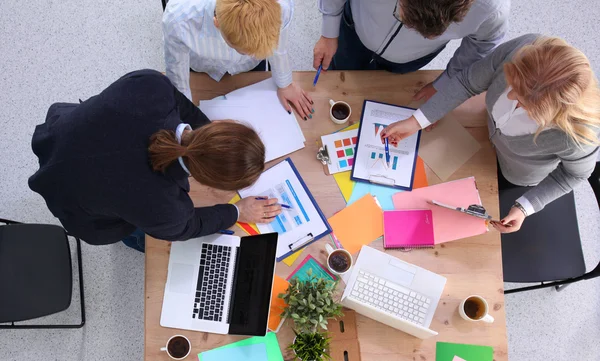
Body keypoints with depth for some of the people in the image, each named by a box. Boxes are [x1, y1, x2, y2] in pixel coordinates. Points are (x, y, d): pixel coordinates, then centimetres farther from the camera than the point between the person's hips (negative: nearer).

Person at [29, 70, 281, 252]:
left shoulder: (151, 85, -37)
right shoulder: (160, 206, -42)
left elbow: (179, 103, -10)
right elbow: (182, 226, -16)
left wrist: (207, 130, -4)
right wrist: (237, 213, -5)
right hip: (76, 204, -4)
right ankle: (136, 237, 50)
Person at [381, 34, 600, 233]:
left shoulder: (576, 135, -44)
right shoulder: (521, 49, -39)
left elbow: (575, 173, -21)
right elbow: (468, 82, -24)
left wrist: (525, 207, -24)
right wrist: (416, 122, -28)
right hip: (490, 133, 3)